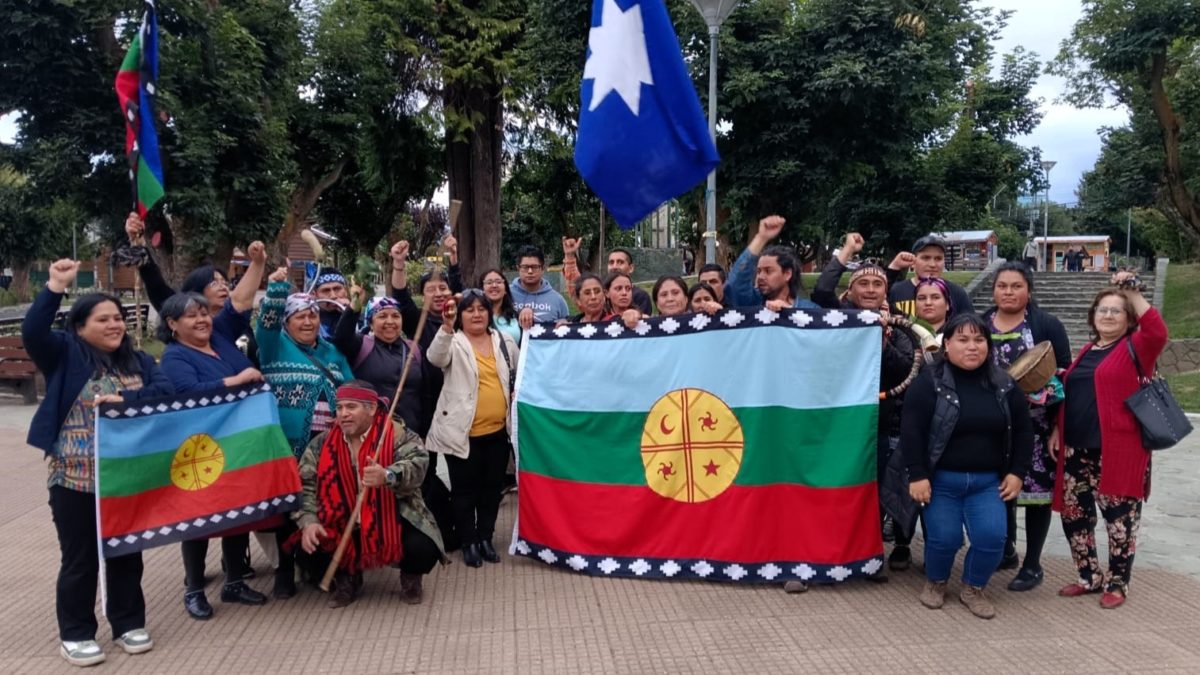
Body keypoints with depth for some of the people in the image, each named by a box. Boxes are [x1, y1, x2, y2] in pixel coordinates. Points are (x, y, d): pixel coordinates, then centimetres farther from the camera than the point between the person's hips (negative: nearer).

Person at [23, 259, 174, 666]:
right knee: (80, 559, 7)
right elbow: (32, 332, -18)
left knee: (127, 552, 13)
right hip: (75, 478, -3)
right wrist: (56, 286, -23)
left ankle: (129, 623, 28)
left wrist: (125, 399, -21)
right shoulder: (65, 354, -1)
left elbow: (165, 391, -5)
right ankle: (76, 634, 21)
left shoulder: (139, 360, 9)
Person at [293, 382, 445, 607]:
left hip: (392, 520, -3)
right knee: (309, 550, -18)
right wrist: (308, 521, -17)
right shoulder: (322, 444, 2)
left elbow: (417, 465, -29)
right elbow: (305, 486, 0)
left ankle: (410, 577, 11)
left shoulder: (397, 435, -12)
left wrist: (388, 476, -50)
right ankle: (346, 579, 17)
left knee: (422, 548, -29)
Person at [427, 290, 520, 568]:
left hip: (498, 430, 4)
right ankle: (469, 542, 17)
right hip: (463, 431, -4)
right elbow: (436, 358, -26)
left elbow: (518, 377, 18)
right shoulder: (453, 342, -4)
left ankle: (486, 538, 27)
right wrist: (447, 327, -42)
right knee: (465, 488, 4)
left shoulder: (505, 341, 9)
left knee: (492, 486, 13)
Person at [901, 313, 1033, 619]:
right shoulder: (929, 382, -9)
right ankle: (935, 582, 25)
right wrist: (917, 475, -17)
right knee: (944, 537, -7)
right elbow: (911, 431, -12)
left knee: (992, 536, -10)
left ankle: (974, 588, 16)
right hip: (941, 480, -3)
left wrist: (1017, 472, 3)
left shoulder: (1004, 385, 4)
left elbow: (1023, 430, 10)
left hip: (988, 481, 3)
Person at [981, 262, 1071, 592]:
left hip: (1035, 425, -3)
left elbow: (1064, 372, -4)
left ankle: (1032, 565, 13)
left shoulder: (1047, 324, -2)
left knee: (1036, 488, 1)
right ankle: (1006, 550, 29)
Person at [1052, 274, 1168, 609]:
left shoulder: (1136, 347, -1)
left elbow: (1158, 331, -23)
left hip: (1117, 451, -6)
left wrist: (1133, 292, -20)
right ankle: (1090, 577, 27)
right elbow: (1068, 396, 20)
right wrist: (1057, 430, 11)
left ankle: (1117, 584, 19)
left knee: (1119, 518, 2)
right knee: (1074, 514, 11)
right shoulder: (1086, 351, 17)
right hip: (1077, 449, 6)